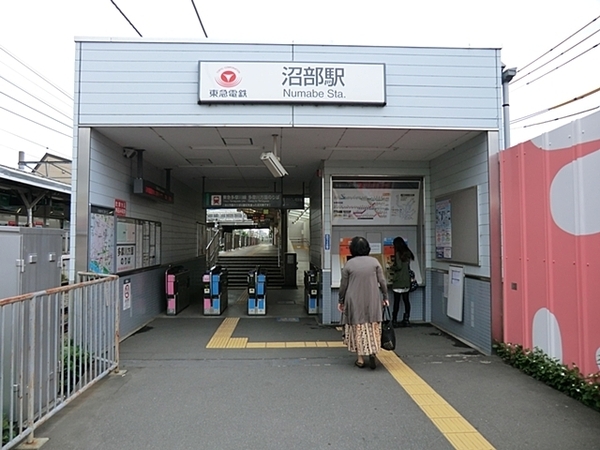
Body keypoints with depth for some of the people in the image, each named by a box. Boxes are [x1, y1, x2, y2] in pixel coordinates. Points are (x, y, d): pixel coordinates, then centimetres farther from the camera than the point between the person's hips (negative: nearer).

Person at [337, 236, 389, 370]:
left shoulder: (349, 264, -5)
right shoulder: (374, 261, -1)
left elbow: (343, 285, 0)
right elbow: (382, 281, 0)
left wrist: (341, 301, 11)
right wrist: (385, 297, 11)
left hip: (355, 302, -1)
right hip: (372, 301, 1)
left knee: (358, 328, 9)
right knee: (373, 327, 14)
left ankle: (360, 359, 13)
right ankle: (372, 351, -2)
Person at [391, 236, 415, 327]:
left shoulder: (398, 253, -11)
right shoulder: (408, 253, 9)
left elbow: (399, 266, -17)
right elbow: (407, 266, 14)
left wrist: (392, 267, 2)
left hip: (398, 281, -7)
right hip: (407, 281, 7)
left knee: (396, 301, -1)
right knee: (406, 300, 9)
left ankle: (394, 321, 3)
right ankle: (406, 320, 14)